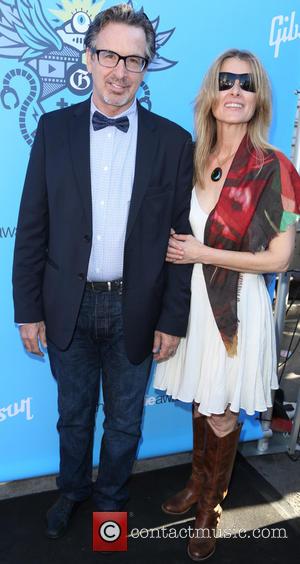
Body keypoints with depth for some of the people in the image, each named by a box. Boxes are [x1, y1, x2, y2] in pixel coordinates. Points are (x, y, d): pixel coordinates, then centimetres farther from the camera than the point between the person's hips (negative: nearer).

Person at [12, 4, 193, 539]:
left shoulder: (174, 141, -4)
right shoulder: (54, 128, -2)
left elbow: (181, 237, -3)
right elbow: (32, 227, -1)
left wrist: (173, 320, -4)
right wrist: (28, 309, -2)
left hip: (135, 310, 0)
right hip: (69, 307, 1)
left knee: (124, 420, 19)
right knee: (73, 413, 22)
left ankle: (110, 496, 47)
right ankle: (72, 489, 50)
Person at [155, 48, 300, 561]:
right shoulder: (194, 160, 4)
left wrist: (201, 253, -15)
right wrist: (178, 251, 1)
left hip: (236, 307, -4)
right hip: (193, 300, 5)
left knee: (221, 414, 12)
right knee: (200, 403, 19)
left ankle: (209, 509, 36)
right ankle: (197, 484, 44)